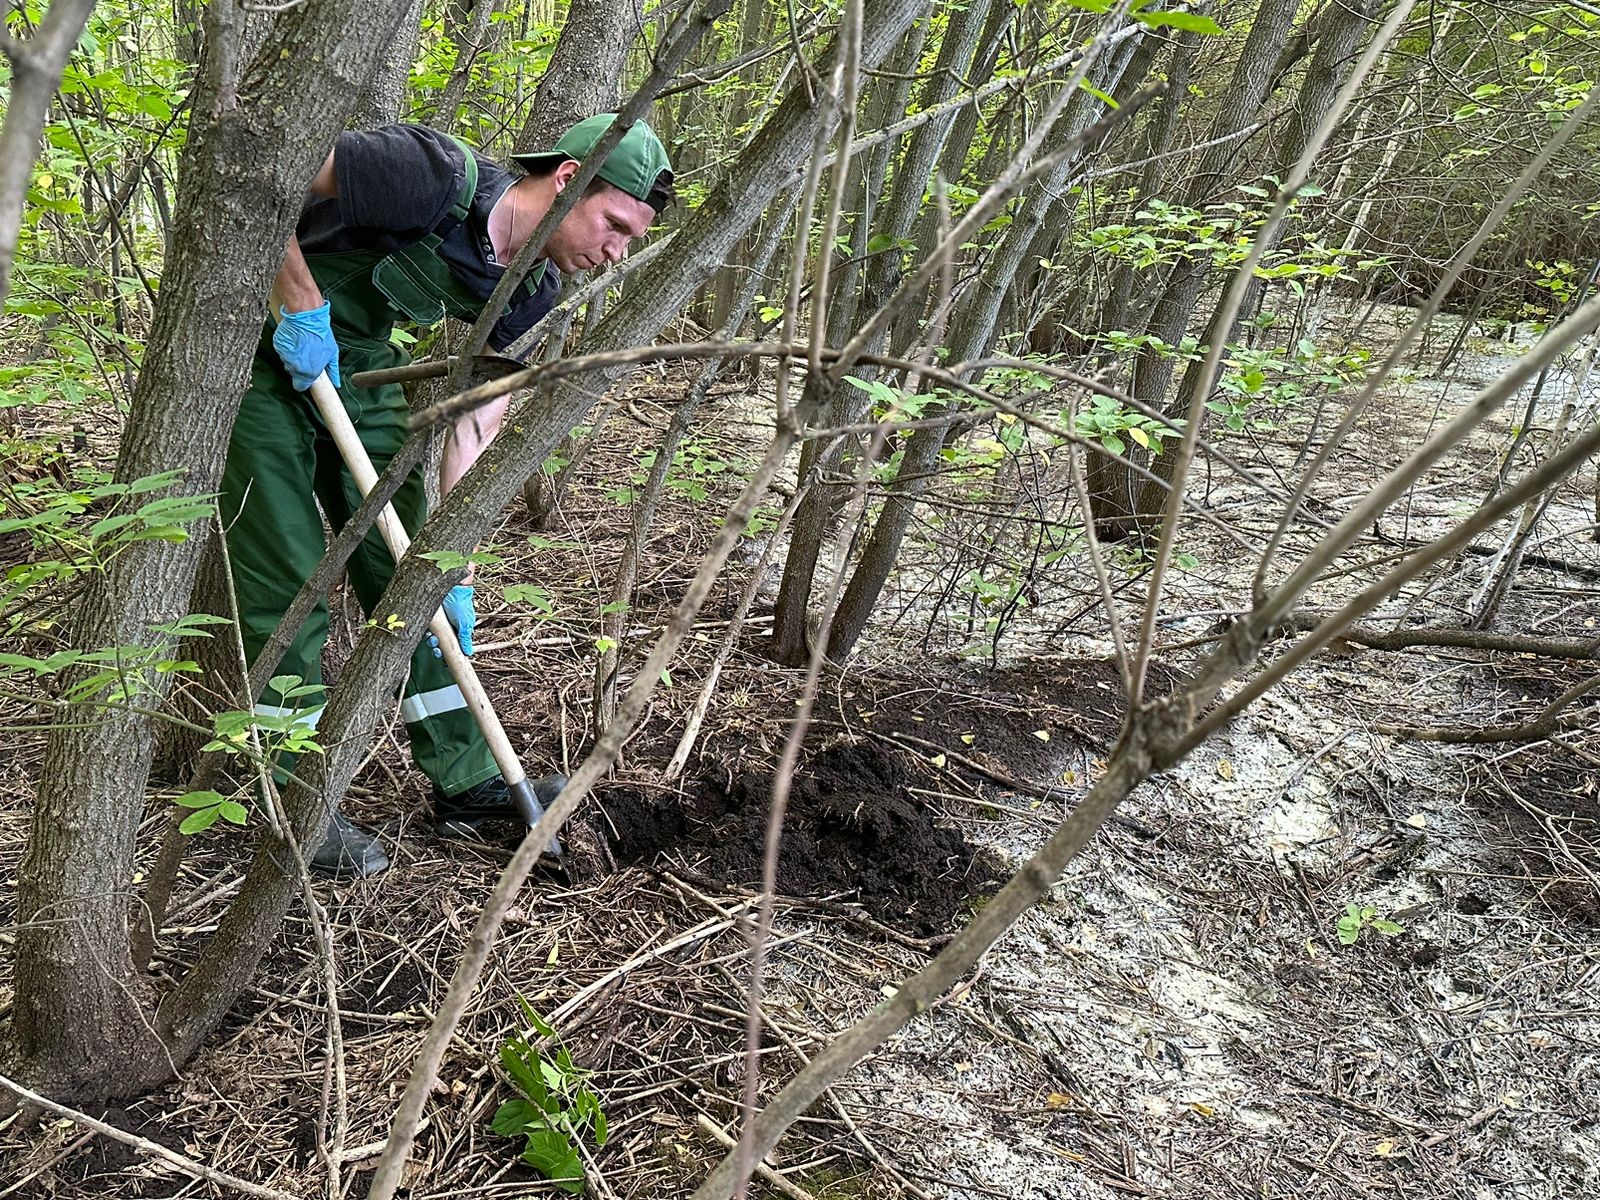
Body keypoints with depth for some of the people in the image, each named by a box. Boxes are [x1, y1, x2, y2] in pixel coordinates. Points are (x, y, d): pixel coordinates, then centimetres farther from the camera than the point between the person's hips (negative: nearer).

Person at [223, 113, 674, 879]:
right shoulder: (442, 178, -27)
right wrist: (302, 307, -26)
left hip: (360, 369, 7)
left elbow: (475, 428, -3)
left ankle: (466, 783, 16)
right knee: (287, 582, -5)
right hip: (266, 350, -7)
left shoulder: (533, 292, -5)